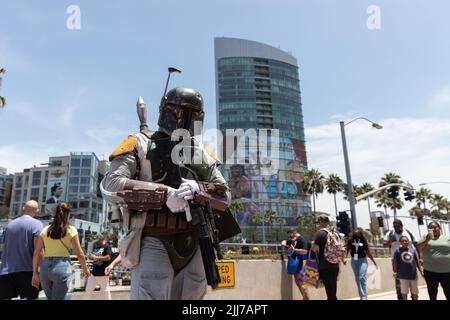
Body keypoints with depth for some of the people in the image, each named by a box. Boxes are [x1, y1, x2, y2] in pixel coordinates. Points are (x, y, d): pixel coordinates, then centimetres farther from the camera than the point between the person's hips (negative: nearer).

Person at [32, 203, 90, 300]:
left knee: (50, 298, 21)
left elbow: (36, 253, 6)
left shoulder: (45, 230, 10)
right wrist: (85, 269, 15)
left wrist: (35, 273, 12)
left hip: (45, 267, 4)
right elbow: (79, 254, 2)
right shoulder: (71, 230, 0)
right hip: (62, 267, -4)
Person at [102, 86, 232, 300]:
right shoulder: (141, 144, 1)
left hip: (194, 246, 5)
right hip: (154, 242, -5)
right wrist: (164, 192, -21)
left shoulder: (202, 154, 14)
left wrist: (198, 188, -12)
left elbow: (225, 196, 10)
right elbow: (111, 187, -11)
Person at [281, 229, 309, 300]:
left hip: (300, 264, -10)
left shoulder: (302, 240, -14)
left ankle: (306, 298, -1)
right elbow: (285, 241, 29)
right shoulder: (293, 240, 13)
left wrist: (294, 249, -24)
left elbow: (304, 251, -25)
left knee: (300, 283, -8)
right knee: (297, 282, 14)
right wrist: (283, 243, 5)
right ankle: (304, 298, 23)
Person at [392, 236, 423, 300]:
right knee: (404, 293, 4)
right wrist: (395, 272, -13)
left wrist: (420, 271, 12)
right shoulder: (398, 251, -4)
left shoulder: (413, 250, 5)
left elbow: (417, 262, 12)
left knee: (415, 293, 14)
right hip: (403, 276, -3)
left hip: (413, 275, 3)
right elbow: (394, 262, -5)